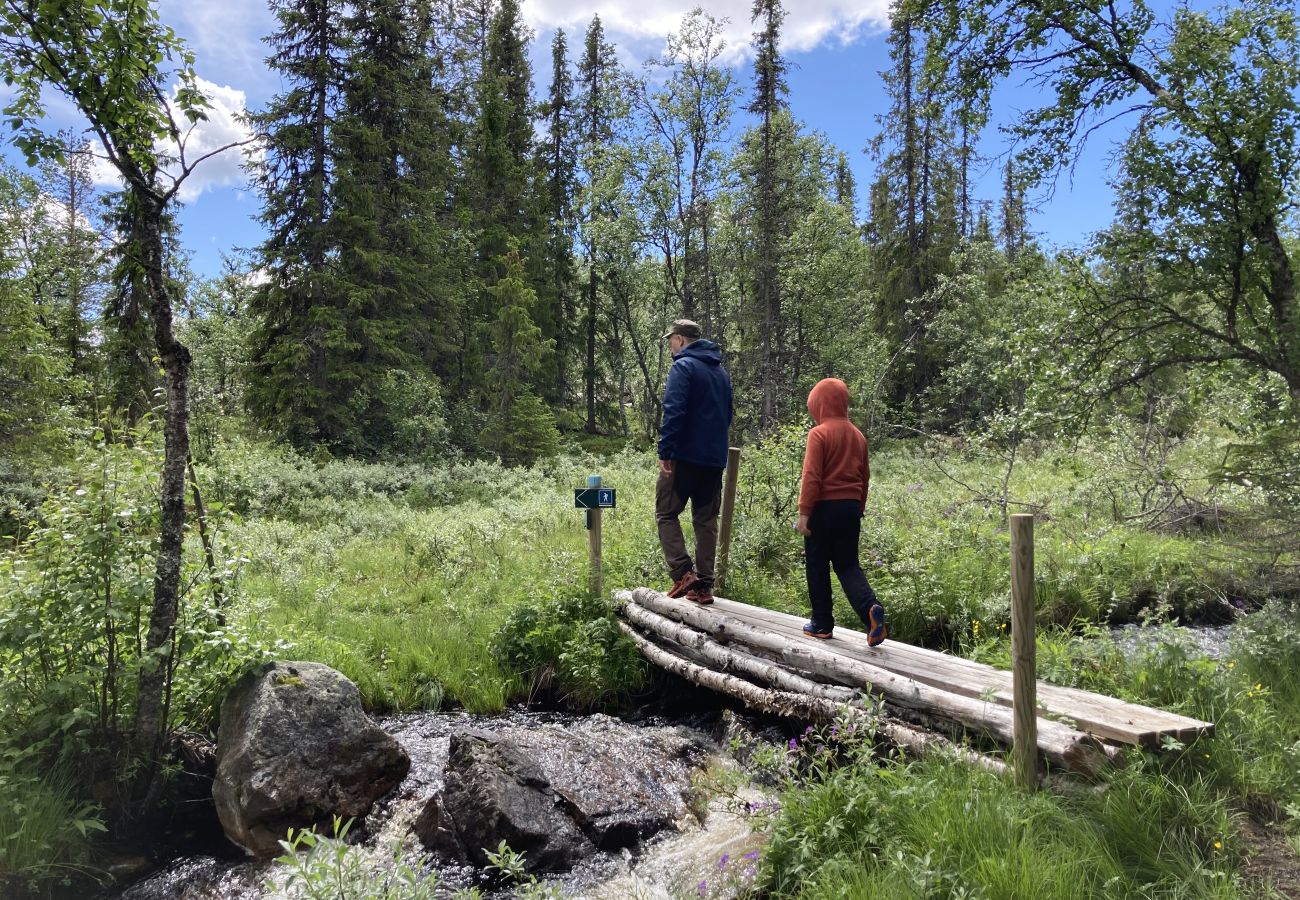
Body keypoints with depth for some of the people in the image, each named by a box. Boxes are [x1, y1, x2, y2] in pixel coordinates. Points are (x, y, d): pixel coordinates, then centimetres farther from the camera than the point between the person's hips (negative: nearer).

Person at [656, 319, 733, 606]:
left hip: (685, 456, -7)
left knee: (666, 513, 2)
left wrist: (665, 452, -17)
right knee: (706, 519, 9)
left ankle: (683, 573, -11)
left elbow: (673, 412, -18)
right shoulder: (721, 370, 18)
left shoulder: (683, 366, -8)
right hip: (715, 458, 7)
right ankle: (704, 585, 10)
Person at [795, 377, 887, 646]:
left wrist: (804, 513, -12)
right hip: (851, 508, 5)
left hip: (823, 508, -5)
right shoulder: (857, 435, 9)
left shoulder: (819, 433, -10)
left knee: (817, 566, 8)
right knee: (848, 565, 11)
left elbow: (811, 476, -15)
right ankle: (870, 608, -12)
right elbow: (865, 477, 14)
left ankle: (822, 623, 14)